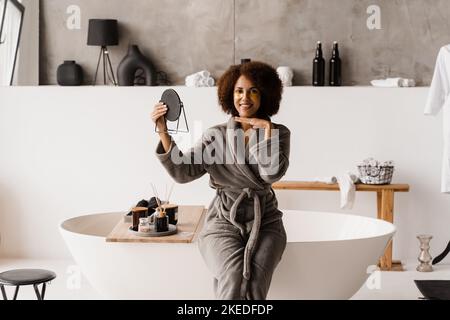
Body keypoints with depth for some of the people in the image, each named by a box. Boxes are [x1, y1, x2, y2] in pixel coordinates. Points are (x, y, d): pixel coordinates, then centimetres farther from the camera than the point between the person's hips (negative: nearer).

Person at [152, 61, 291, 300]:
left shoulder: (278, 133, 7)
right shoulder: (215, 135, 8)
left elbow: (272, 173, -10)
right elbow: (183, 172, -3)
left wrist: (266, 130, -14)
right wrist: (163, 133, -13)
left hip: (264, 221, 0)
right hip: (224, 220, 0)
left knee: (255, 280, -28)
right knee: (234, 277, -29)